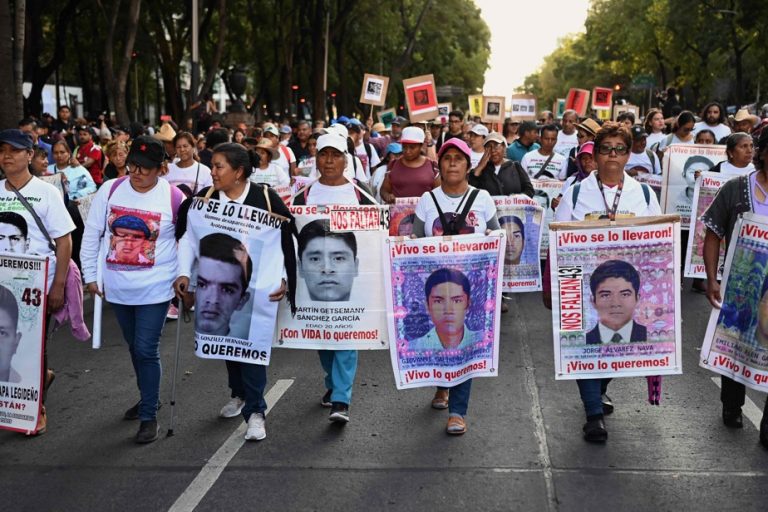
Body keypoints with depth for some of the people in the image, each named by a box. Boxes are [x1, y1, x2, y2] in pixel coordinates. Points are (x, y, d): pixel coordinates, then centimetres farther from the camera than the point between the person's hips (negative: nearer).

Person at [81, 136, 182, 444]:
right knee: (135, 348, 19)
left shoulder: (173, 198, -12)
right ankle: (148, 397, 39)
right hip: (117, 288, 4)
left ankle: (149, 416, 7)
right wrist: (90, 275, 5)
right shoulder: (110, 190, -4)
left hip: (155, 290, -4)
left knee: (146, 351, -5)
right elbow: (92, 234, 4)